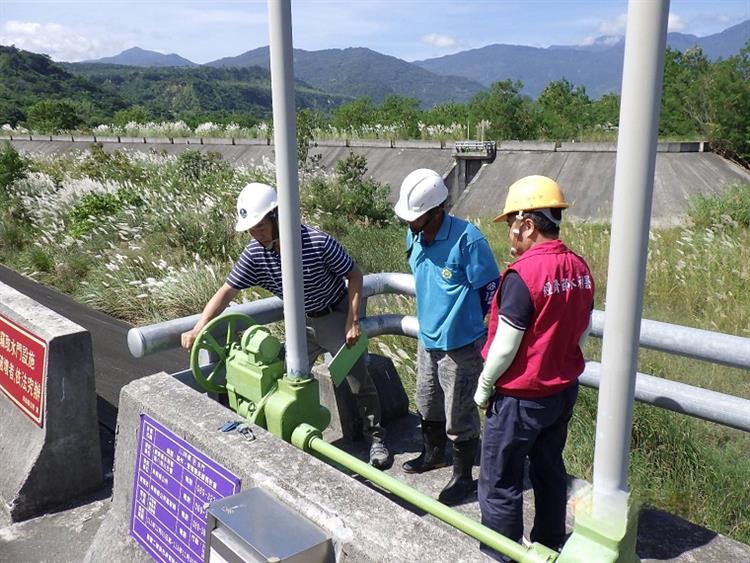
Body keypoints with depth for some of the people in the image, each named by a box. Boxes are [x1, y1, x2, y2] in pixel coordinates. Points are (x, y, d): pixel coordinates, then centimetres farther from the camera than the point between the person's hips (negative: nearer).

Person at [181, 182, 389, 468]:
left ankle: (376, 439, 25)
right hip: (302, 323, 4)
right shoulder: (254, 254, -16)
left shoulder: (318, 242, -29)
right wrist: (197, 329, -20)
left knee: (359, 382, 6)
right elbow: (227, 291, -11)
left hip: (337, 316, -4)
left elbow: (355, 274, -16)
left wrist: (353, 322, -18)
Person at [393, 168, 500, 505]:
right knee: (428, 405, 25)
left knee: (459, 417, 7)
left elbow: (491, 290, -15)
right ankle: (433, 454, 49)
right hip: (427, 338, 8)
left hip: (460, 345, -8)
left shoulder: (467, 240, -24)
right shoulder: (414, 236, -1)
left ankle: (463, 478, 27)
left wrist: (464, 322, -4)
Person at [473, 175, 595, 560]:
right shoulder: (579, 268, -2)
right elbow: (583, 330, 9)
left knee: (500, 481, 9)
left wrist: (483, 388, -7)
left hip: (521, 398, -8)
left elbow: (505, 345, -21)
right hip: (564, 390, 8)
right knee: (550, 470, 23)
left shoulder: (523, 274, -25)